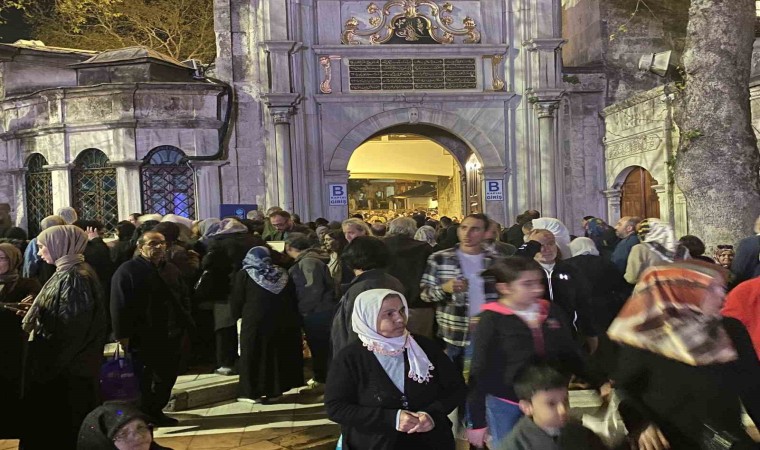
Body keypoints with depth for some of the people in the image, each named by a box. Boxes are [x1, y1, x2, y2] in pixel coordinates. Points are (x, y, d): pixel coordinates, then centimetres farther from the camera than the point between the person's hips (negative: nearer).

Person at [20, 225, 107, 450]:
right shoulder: (67, 273, 13)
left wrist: (50, 363, -19)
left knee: (63, 424, 1)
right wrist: (34, 315, 5)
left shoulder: (74, 277, -19)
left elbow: (71, 327, -22)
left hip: (67, 366, -10)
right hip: (63, 363, 10)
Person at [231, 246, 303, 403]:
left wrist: (237, 315, 19)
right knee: (278, 354, 12)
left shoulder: (243, 275, 0)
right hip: (283, 321, 4)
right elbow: (293, 300, 11)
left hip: (255, 322, -4)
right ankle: (274, 391, 17)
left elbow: (236, 302, 1)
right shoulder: (283, 274, 10)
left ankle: (253, 392, 9)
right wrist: (293, 320, 18)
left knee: (254, 355, 6)